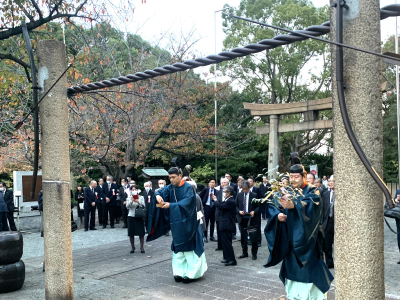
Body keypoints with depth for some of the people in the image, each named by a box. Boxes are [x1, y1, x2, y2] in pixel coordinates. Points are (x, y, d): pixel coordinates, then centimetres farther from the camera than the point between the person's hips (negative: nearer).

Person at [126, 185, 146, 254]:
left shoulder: (141, 197, 3)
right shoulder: (129, 198, 4)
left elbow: (143, 206, -6)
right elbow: (127, 206, -8)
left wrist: (138, 202, -21)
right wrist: (131, 201, -24)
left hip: (139, 217, -1)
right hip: (131, 217, 1)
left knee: (141, 233, -2)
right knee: (131, 233, 3)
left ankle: (142, 247, 8)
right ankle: (132, 247, 17)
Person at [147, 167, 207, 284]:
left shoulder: (188, 188, -12)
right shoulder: (170, 187, 5)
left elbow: (187, 202, -23)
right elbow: (160, 192, -4)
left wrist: (170, 205, -31)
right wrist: (158, 195, -28)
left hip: (187, 224, -5)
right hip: (176, 224, 6)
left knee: (189, 248, -2)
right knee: (178, 248, 9)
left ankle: (191, 273, 6)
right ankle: (180, 272, 16)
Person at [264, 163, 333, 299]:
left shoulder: (311, 191, -3)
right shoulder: (287, 191, 10)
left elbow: (311, 204, -24)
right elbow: (275, 207, 2)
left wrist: (293, 205, -39)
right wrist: (278, 215, -20)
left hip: (305, 237, -4)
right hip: (290, 236, 4)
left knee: (308, 266, -2)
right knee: (292, 265, 10)